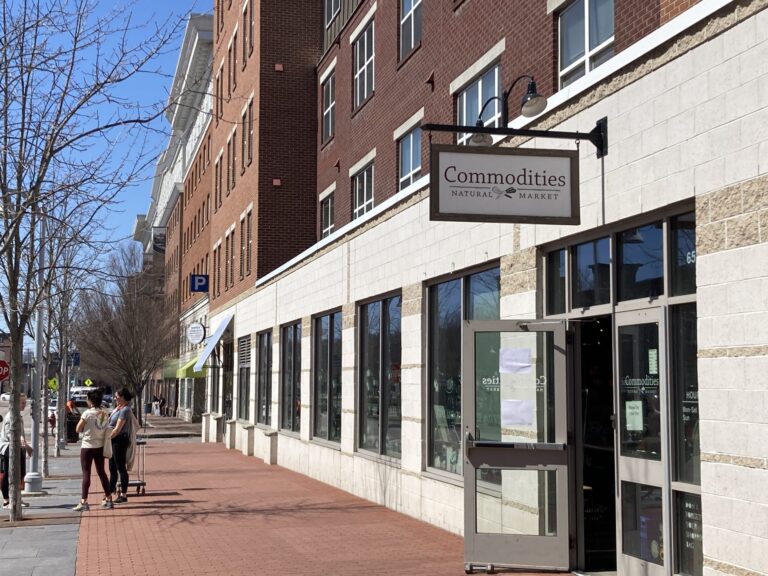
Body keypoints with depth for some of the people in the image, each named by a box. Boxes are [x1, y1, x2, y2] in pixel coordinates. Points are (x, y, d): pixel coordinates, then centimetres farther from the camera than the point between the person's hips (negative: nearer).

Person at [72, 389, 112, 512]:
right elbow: (106, 431, 8)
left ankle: (84, 502, -6)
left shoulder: (87, 413, -14)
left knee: (86, 474, -3)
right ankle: (108, 499, 21)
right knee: (101, 472, 16)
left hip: (87, 446, -5)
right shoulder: (105, 413, 3)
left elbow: (78, 429, -9)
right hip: (100, 446, 6)